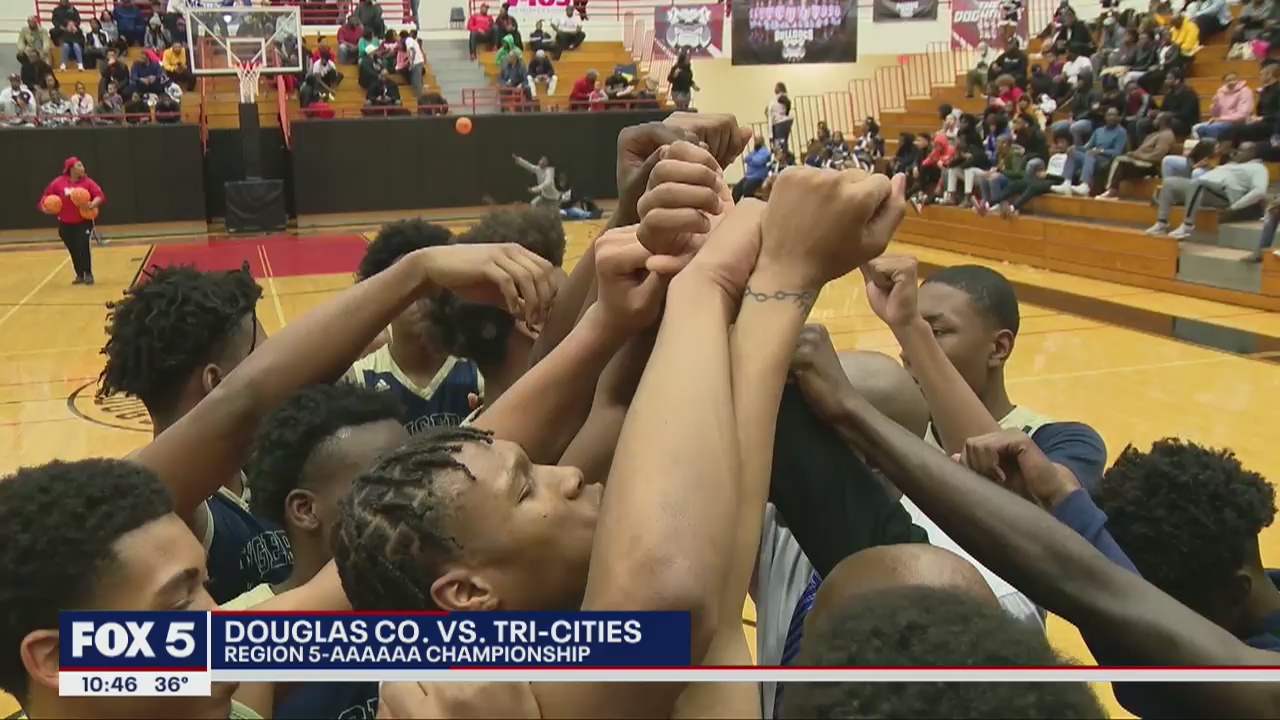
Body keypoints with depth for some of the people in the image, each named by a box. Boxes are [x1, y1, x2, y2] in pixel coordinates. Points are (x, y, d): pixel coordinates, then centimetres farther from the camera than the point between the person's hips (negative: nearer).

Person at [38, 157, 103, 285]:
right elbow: (46, 195, 6)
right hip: (65, 224, 2)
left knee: (83, 247, -16)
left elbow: (100, 196, -15)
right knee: (73, 251, 9)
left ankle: (88, 274, -2)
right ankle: (80, 275, 23)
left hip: (84, 222, -2)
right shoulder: (59, 182, -3)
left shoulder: (87, 182, -7)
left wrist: (92, 204, -31)